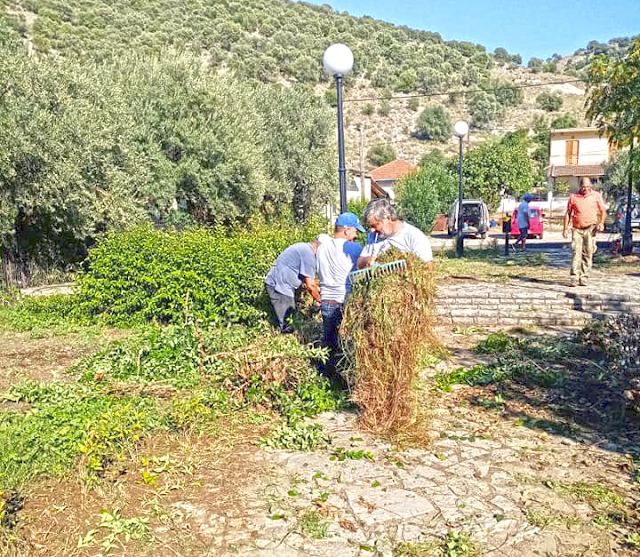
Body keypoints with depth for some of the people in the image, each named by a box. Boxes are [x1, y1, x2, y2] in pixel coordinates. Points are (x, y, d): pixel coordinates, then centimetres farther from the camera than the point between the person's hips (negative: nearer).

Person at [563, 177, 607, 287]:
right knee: (576, 253, -10)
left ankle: (584, 278, 7)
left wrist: (601, 222, -5)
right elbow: (568, 213, 12)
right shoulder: (573, 197, 7)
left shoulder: (596, 196, 8)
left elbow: (603, 211, 13)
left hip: (590, 229, 0)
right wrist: (565, 229, 6)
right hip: (577, 229, 0)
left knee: (588, 254, 0)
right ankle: (574, 278, -10)